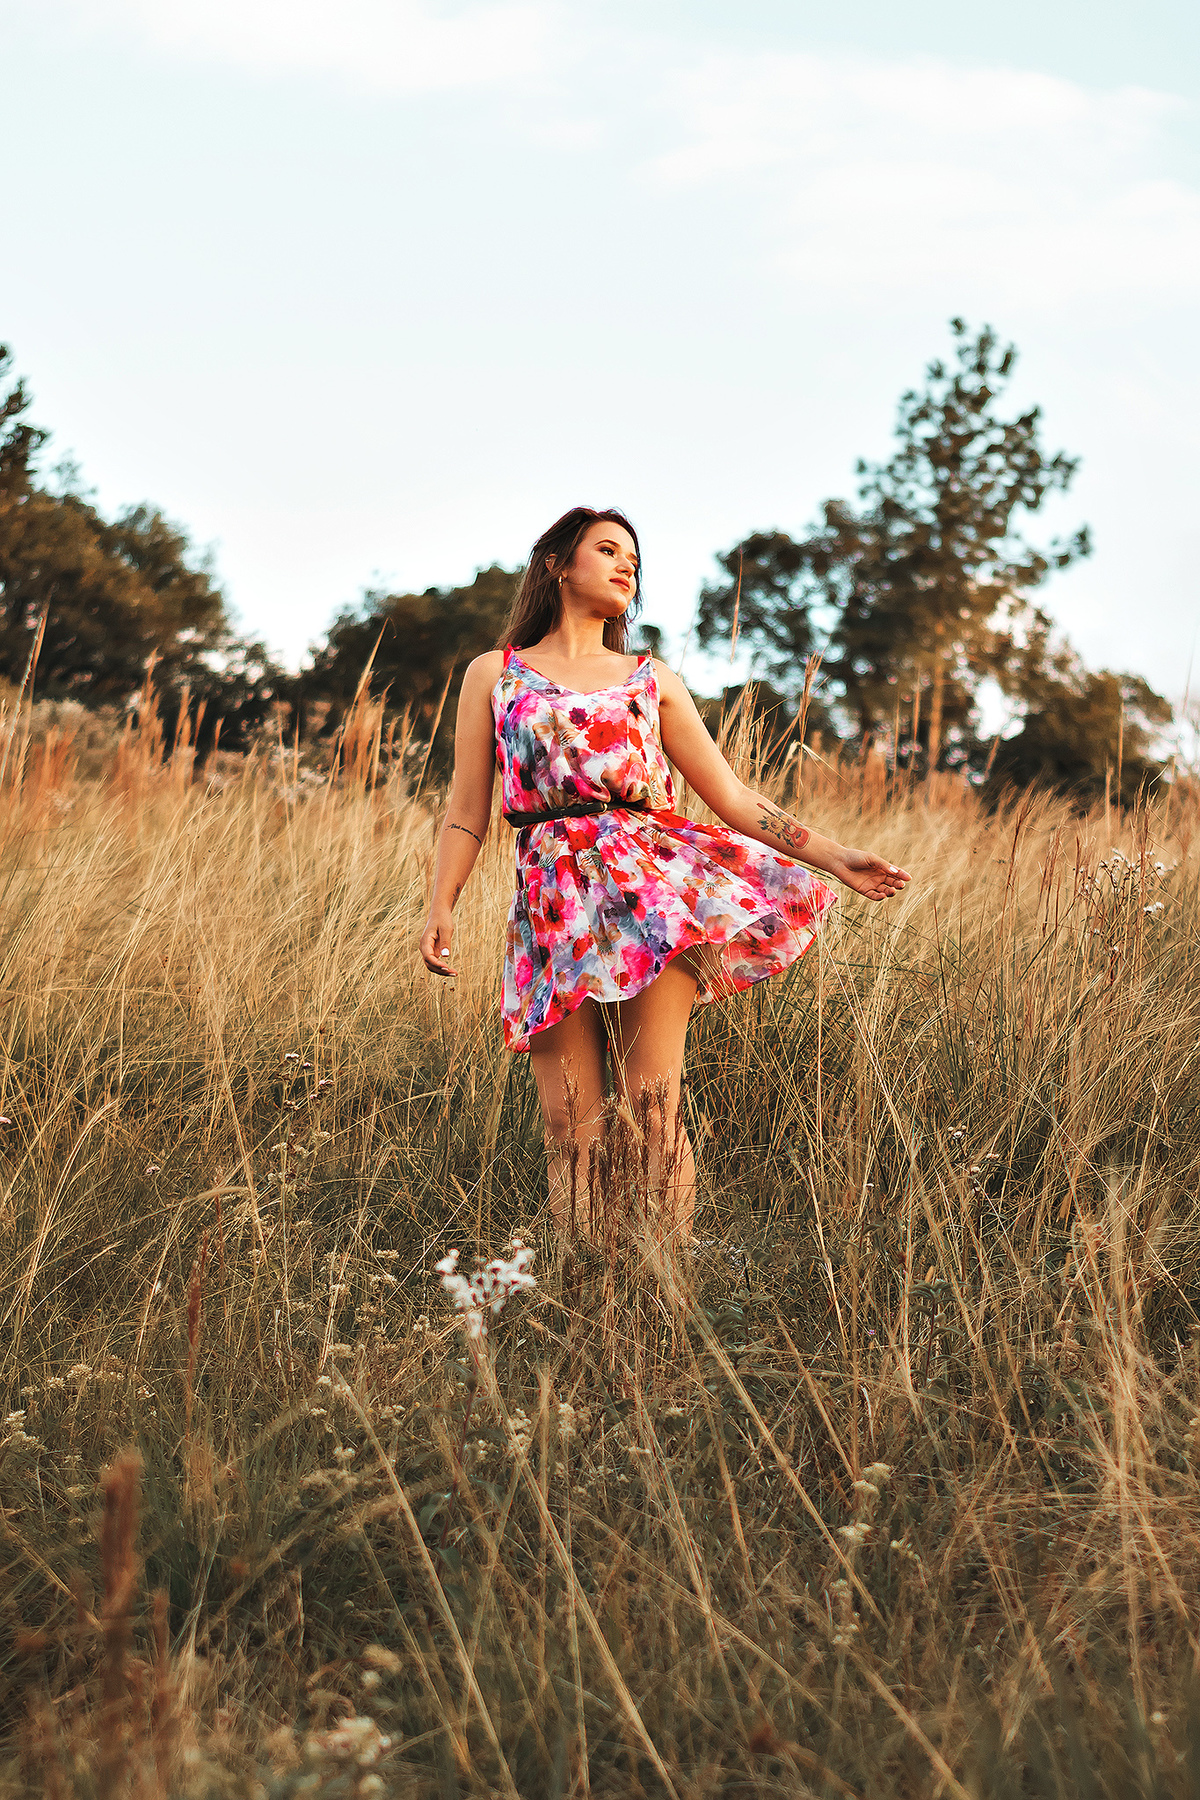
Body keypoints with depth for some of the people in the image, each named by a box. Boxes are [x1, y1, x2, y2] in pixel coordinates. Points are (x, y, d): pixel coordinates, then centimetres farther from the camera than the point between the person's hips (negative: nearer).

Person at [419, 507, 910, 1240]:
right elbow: (468, 813, 9)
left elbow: (733, 798, 14)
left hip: (651, 883, 1)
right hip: (553, 898, 0)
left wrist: (835, 857, 6)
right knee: (571, 1128, -4)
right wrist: (442, 907, -5)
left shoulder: (652, 681, 17)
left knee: (654, 1109, -10)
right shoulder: (495, 675, 14)